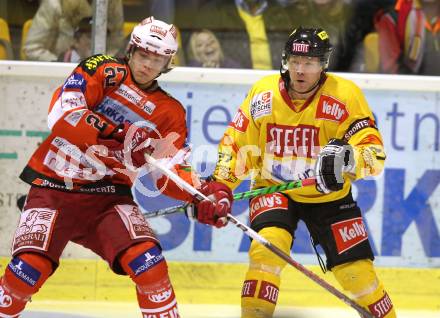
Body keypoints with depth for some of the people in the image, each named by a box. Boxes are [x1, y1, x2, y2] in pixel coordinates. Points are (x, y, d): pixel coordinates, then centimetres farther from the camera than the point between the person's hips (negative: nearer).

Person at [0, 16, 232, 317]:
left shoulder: (170, 113, 6)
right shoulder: (103, 71, -5)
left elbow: (166, 173, 2)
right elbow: (62, 115, -20)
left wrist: (205, 192, -18)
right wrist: (122, 137, -28)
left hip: (109, 195, 3)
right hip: (54, 187, -3)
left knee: (147, 261, -19)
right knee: (30, 267, -20)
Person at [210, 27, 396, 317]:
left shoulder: (345, 95, -17)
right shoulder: (263, 94, -10)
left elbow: (375, 152, -22)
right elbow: (237, 142, 0)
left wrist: (348, 157, -44)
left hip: (329, 195, -1)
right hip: (273, 189, 1)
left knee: (356, 269, -3)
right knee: (269, 244, -26)